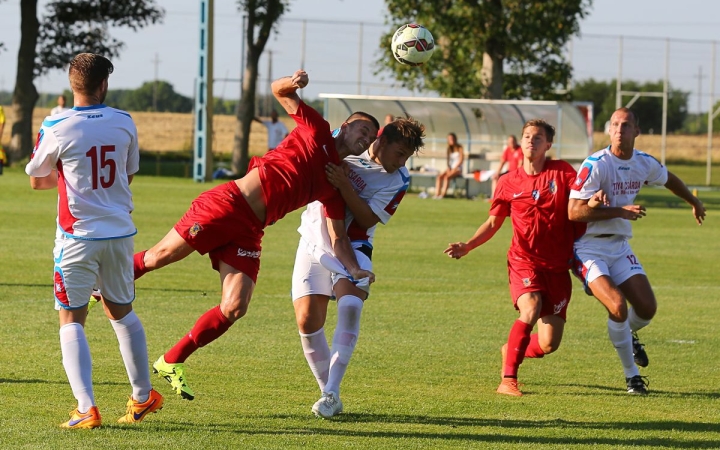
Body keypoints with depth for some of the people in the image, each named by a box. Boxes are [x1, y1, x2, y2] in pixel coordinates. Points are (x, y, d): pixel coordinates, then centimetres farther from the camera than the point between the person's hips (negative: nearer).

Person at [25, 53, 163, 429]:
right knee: (121, 312, 21)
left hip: (78, 236, -4)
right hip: (120, 232, 4)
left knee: (71, 320, 1)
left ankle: (86, 408, -12)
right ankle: (143, 396, 31)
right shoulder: (124, 123, -1)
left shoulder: (57, 128, -12)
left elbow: (36, 180, 4)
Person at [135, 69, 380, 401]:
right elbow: (279, 91, 3)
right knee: (159, 257, -5)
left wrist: (355, 270, -4)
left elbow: (338, 238, 14)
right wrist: (293, 83, -21)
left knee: (235, 308, -9)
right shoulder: (316, 131, 3)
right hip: (227, 204, -6)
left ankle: (171, 363, 4)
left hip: (248, 232, 6)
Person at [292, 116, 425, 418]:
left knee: (350, 306, -28)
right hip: (315, 241, 2)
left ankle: (331, 392, -25)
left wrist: (344, 186, -28)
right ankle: (328, 392, 8)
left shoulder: (397, 181, -10)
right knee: (307, 320, -7)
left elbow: (367, 219, -17)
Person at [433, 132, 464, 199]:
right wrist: (448, 168, -4)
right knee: (439, 176, -22)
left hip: (458, 169, -6)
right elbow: (448, 160, 14)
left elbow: (461, 160, -8)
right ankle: (437, 194, -31)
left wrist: (453, 169, -14)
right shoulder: (449, 149, 15)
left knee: (446, 176, -34)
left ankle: (443, 194, -40)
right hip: (450, 169, 6)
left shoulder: (459, 148, -3)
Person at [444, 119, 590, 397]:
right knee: (531, 309, -31)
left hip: (557, 266, 1)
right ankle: (508, 380, -25)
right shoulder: (509, 183, 4)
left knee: (548, 345, -2)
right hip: (524, 262, -1)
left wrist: (594, 203, -30)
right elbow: (493, 223, 11)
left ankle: (511, 351, 32)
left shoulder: (562, 172, 1)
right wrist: (467, 247, -3)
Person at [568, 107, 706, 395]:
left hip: (620, 247, 6)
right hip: (590, 249, -6)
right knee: (618, 306, -22)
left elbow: (669, 179, 26)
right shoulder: (595, 165, -18)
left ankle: (629, 335, 35)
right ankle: (631, 374, -2)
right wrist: (620, 211, -23)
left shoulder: (644, 164, 2)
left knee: (647, 308, -4)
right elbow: (574, 212, -21)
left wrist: (694, 203, 42)